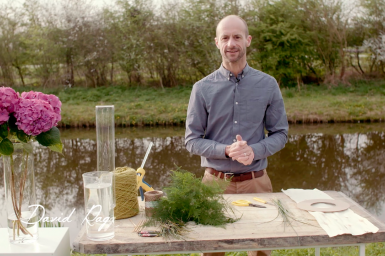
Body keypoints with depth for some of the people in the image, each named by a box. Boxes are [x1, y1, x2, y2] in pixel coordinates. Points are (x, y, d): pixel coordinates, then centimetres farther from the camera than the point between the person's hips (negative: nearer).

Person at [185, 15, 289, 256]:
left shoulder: (268, 85, 0)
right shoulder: (203, 88, -3)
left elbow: (280, 133, 3)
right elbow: (192, 140, -2)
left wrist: (254, 151, -17)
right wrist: (227, 151, -20)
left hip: (256, 181, 1)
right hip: (216, 181, -1)